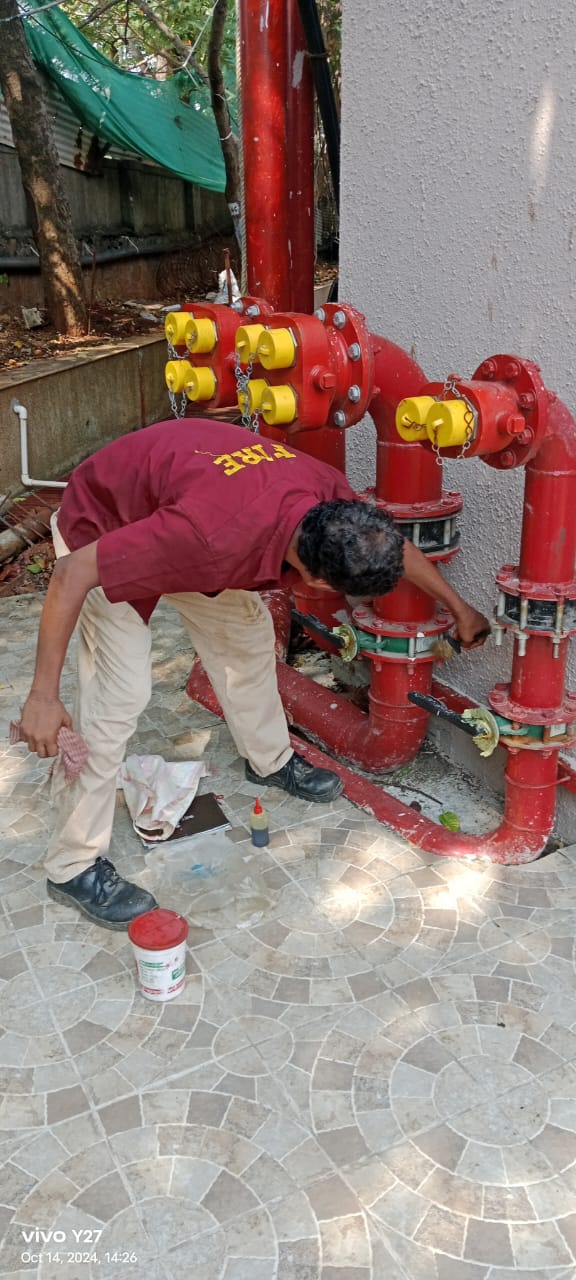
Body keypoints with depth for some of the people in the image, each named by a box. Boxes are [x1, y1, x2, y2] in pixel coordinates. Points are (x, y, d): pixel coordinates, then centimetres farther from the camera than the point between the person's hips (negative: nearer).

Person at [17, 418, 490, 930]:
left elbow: (392, 546, 2)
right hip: (100, 535, -7)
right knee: (118, 697, -12)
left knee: (248, 633, 13)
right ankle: (74, 865, 1)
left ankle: (270, 759, 38)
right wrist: (44, 695, -30)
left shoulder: (329, 495, -21)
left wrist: (459, 608, 15)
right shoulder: (216, 537, -43)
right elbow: (73, 574, -34)